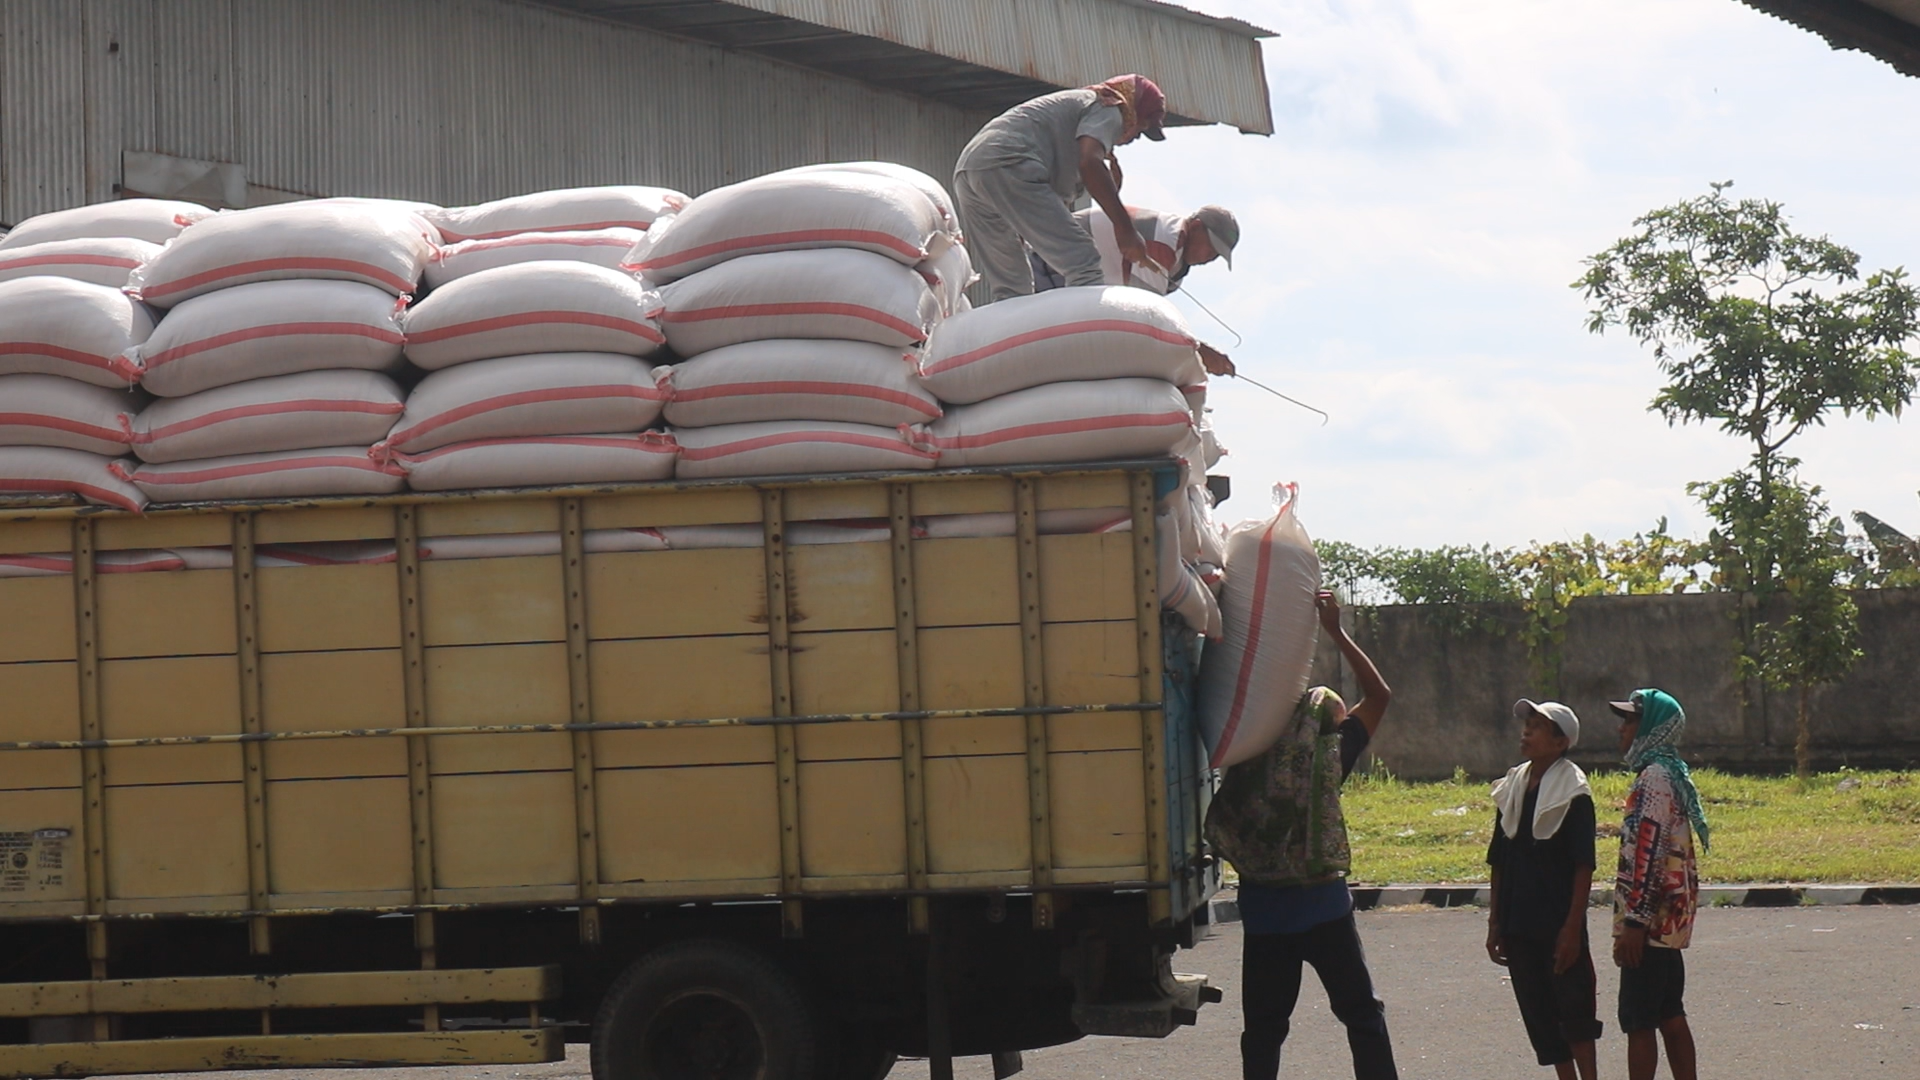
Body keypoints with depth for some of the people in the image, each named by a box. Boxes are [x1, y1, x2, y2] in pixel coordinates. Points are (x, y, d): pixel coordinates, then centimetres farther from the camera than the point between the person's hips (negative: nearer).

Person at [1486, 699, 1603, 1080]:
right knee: (1538, 1010, 9)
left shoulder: (1572, 792, -8)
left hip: (1559, 924, -6)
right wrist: (1495, 923, 12)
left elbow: (1584, 866, -11)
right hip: (1519, 926, 6)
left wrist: (1572, 926, -17)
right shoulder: (1511, 790, 10)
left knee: (1573, 1005, -4)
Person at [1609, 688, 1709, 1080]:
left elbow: (1649, 853, -21)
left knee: (1638, 1021, -7)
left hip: (1650, 921, -10)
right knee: (1670, 1016, 12)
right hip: (1669, 919, 10)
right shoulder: (1671, 774, 16)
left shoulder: (1654, 778, -15)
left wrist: (1634, 923, -22)